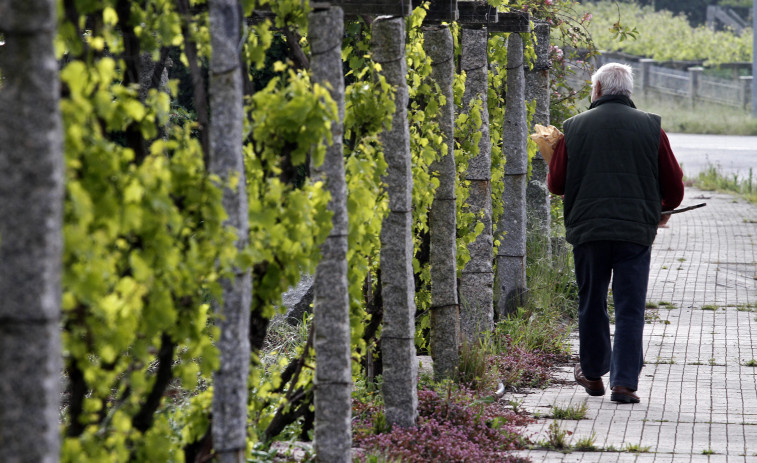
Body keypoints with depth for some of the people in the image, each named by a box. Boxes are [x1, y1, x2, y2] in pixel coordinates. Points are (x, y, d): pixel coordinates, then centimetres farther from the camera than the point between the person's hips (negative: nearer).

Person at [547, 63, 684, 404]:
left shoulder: (574, 128, 2)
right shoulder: (650, 127, 2)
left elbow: (555, 184, 6)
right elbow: (674, 184, 5)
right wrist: (664, 209, 26)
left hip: (588, 229, 1)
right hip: (636, 231, -1)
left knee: (591, 305, 16)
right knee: (630, 310, 2)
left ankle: (593, 373, 29)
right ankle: (624, 383, -5)